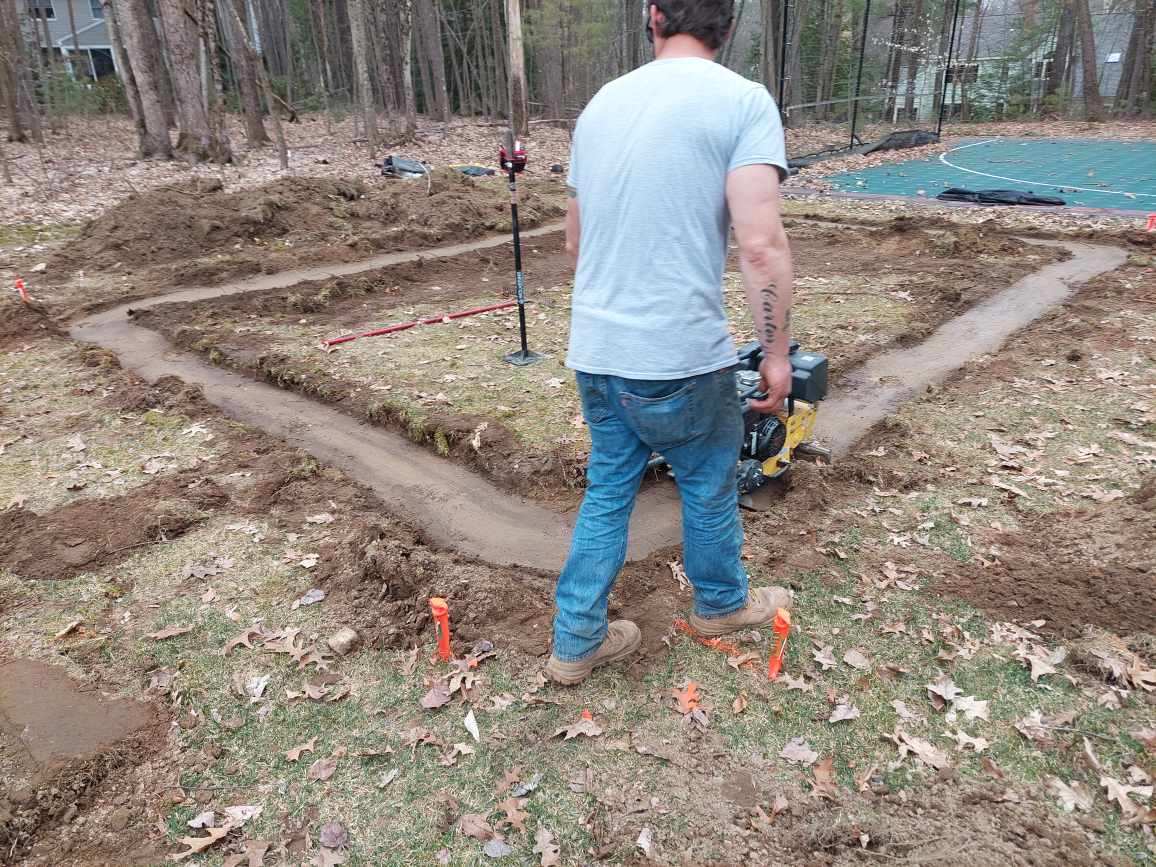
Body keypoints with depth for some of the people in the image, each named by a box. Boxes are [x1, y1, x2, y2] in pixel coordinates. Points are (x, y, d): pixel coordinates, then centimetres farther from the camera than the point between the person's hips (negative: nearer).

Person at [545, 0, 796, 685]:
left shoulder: (602, 102, 10)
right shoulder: (744, 101, -8)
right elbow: (762, 245, -20)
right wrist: (778, 354, -9)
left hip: (595, 349, 6)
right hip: (680, 352, -5)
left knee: (608, 490, 19)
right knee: (709, 487, 18)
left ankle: (576, 643, 27)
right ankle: (721, 604, 43)